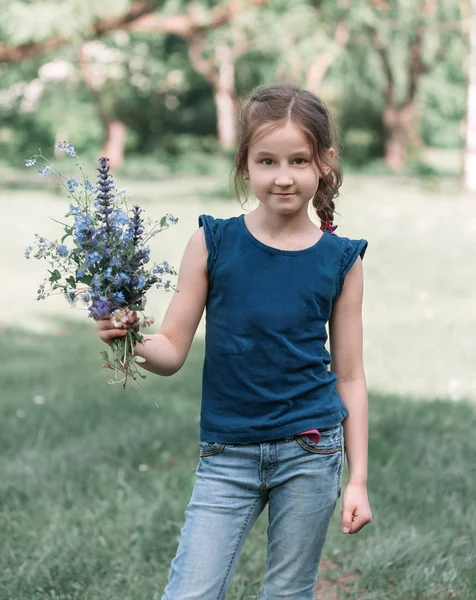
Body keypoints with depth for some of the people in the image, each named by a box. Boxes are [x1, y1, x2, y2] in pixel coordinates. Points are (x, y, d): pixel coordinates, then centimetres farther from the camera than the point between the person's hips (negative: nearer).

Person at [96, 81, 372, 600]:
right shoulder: (213, 243, -3)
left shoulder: (339, 260, -1)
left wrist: (358, 478, 3)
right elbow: (172, 352, 0)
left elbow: (349, 377, 4)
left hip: (310, 451, 1)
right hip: (226, 454, 0)